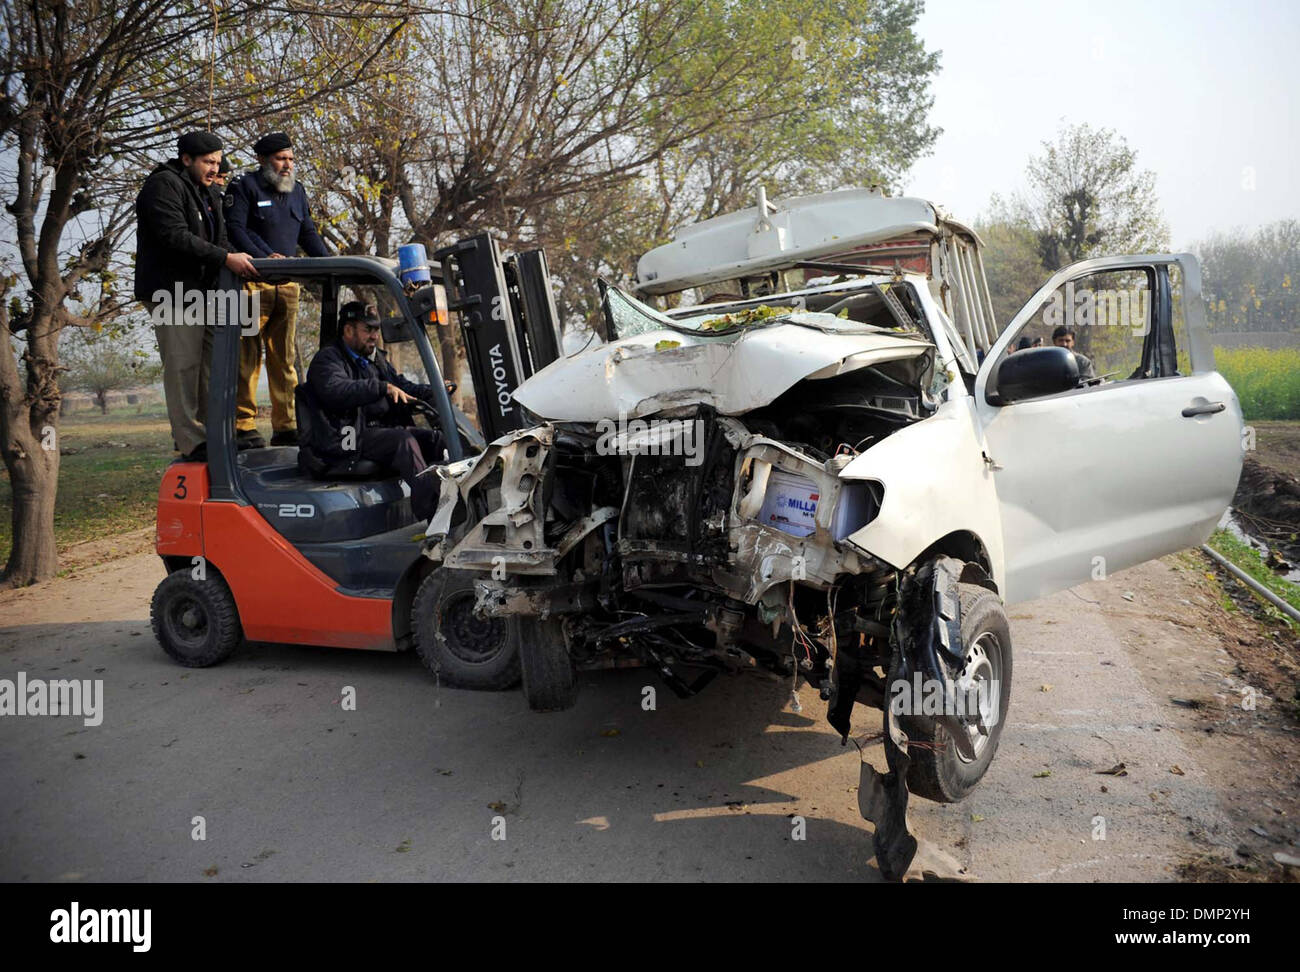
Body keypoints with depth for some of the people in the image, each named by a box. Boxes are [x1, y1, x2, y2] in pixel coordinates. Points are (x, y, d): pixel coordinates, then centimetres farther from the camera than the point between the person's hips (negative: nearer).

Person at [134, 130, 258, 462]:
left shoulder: (206, 193, 22)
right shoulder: (163, 185, -9)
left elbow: (219, 239, 19)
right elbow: (176, 237, -21)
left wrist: (238, 260, -1)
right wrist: (226, 258, -27)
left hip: (201, 291, 9)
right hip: (171, 291, -9)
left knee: (210, 363, 10)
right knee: (183, 366, -10)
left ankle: (209, 432, 18)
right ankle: (191, 442, -8)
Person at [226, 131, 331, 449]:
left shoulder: (297, 191, 21)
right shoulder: (244, 187, 1)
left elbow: (308, 233, 21)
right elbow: (235, 229, -10)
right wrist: (265, 257, -24)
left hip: (288, 283, 6)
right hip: (253, 282, -6)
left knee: (284, 357, 6)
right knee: (248, 357, -6)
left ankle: (286, 426, 9)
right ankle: (243, 426, -5)